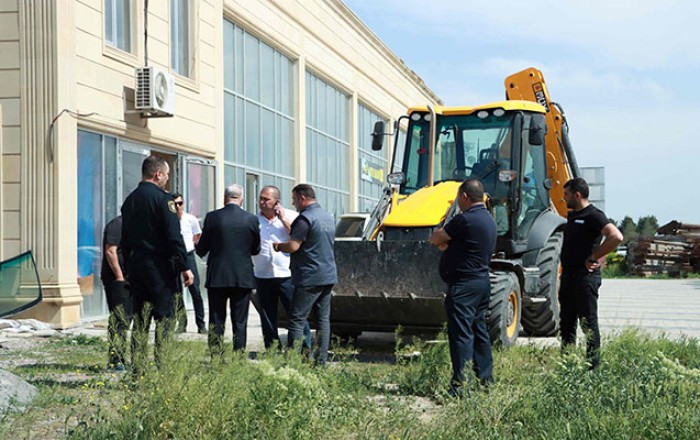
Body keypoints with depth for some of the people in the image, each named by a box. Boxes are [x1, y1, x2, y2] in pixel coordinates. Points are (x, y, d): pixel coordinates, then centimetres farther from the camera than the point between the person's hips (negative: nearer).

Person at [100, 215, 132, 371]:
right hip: (117, 279, -10)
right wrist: (119, 276, -19)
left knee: (125, 319, 12)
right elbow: (110, 251, -18)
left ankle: (120, 359, 19)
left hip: (127, 280, 10)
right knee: (119, 319, -13)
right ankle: (115, 361, -13)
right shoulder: (116, 224, -10)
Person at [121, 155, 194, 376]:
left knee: (140, 318, 9)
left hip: (136, 266, 7)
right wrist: (184, 267, -11)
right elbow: (174, 236, -15)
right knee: (164, 316, -2)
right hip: (160, 267, -7)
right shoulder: (162, 198, -11)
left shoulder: (130, 200, 11)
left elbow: (125, 239, 15)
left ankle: (138, 369, 10)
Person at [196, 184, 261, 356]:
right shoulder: (252, 219, -3)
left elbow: (201, 249, 0)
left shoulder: (212, 217, -6)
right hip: (243, 277, 0)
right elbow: (256, 249, 6)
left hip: (217, 277, 0)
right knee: (240, 322, 7)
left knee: (216, 322, 8)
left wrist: (198, 247, 24)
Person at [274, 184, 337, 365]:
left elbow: (293, 246, -19)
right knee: (323, 319, 9)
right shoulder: (329, 217, 14)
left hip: (309, 278, -8)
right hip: (328, 276, 8)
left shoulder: (305, 218, -14)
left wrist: (278, 246, 1)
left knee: (297, 320, -4)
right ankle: (321, 360, 11)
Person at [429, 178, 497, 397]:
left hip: (463, 285, -10)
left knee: (461, 333, -8)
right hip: (482, 282, 10)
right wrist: (448, 243, 2)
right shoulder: (488, 219, 13)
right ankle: (486, 379, 24)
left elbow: (435, 239, -10)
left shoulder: (465, 220, -18)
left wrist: (440, 234, 11)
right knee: (479, 331, 16)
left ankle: (459, 385, -8)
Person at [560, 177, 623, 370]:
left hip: (585, 276, -9)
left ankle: (593, 366, 3)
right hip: (569, 275, 9)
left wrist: (593, 258, -19)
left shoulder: (593, 215, -12)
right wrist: (564, 273, 16)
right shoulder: (571, 215, 16)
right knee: (566, 323, 13)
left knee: (588, 323, -3)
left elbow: (616, 237, -25)